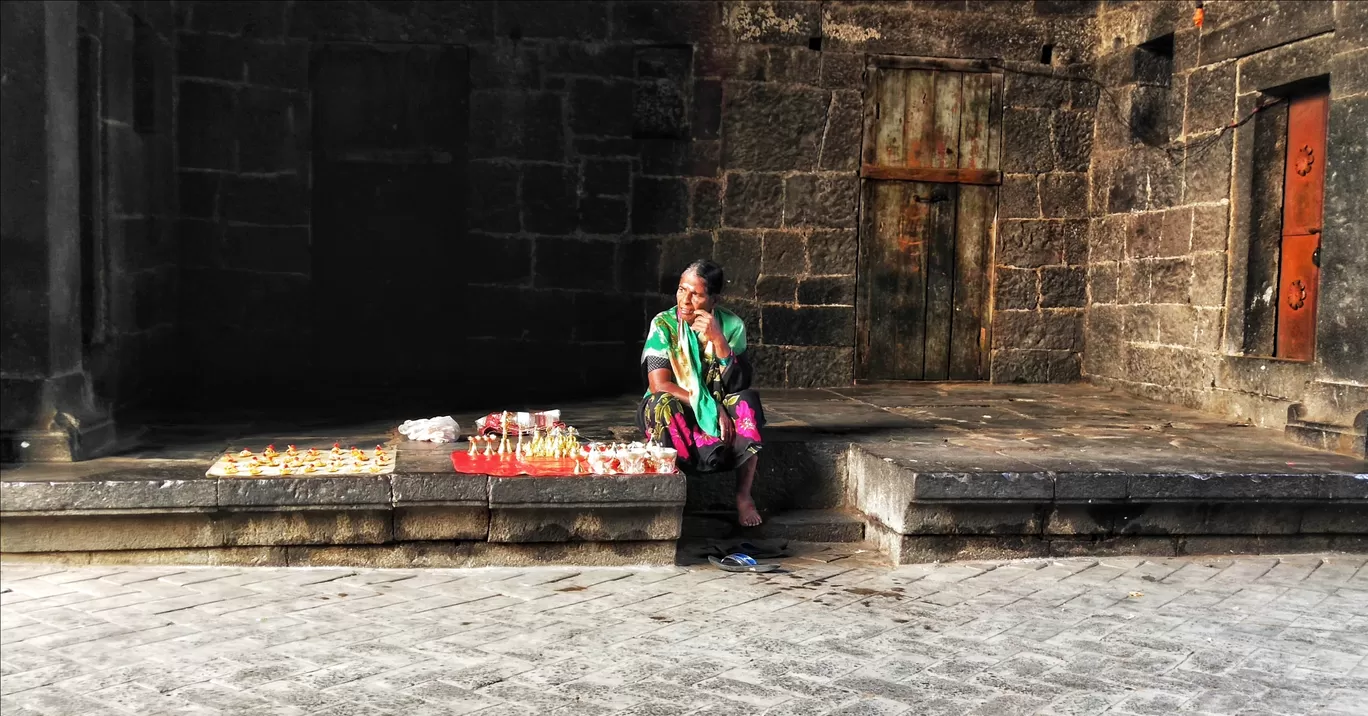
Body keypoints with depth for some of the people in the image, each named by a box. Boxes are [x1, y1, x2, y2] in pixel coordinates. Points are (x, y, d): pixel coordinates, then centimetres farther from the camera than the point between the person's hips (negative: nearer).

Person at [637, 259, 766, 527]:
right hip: (674, 412, -1)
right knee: (664, 405, -34)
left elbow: (738, 385, -16)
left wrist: (718, 340, -29)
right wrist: (710, 409, -27)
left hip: (719, 411, 2)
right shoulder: (663, 324, -12)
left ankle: (744, 495, -24)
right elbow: (659, 385, -19)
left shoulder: (731, 325, -7)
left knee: (747, 400, -28)